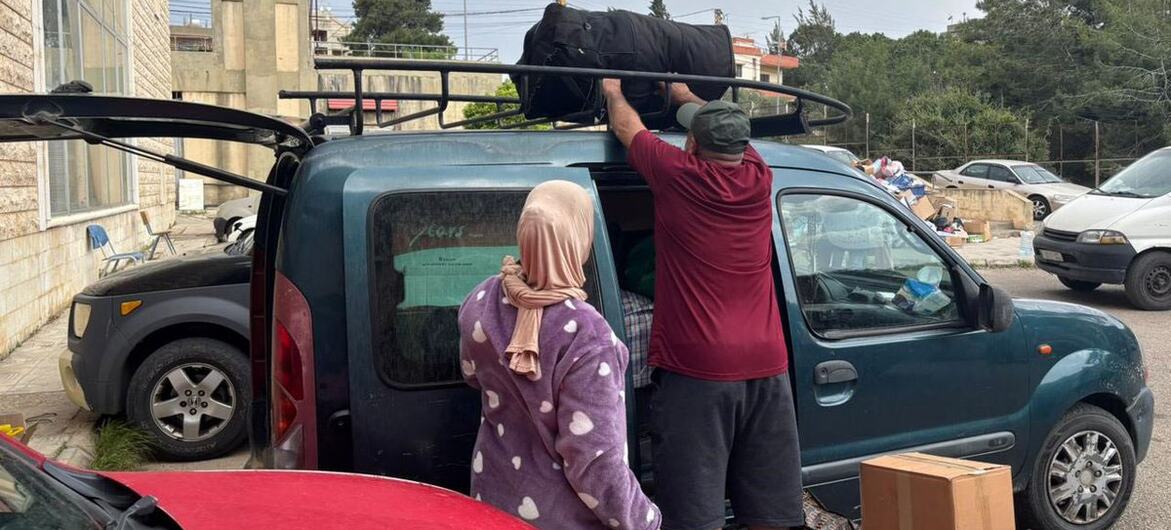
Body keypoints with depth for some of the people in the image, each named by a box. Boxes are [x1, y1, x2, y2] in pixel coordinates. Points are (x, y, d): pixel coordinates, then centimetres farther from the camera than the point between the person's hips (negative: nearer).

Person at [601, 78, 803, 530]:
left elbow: (626, 126, 14)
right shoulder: (758, 180, 6)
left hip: (695, 371, -5)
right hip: (767, 366, 5)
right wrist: (678, 90, 45)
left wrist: (613, 92, 36)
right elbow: (726, 125, 27)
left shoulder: (678, 176, -5)